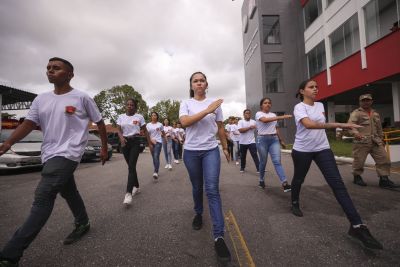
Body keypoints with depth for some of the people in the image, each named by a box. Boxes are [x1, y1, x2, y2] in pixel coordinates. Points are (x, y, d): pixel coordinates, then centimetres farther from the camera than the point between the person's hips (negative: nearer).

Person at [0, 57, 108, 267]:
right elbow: (28, 124, 6)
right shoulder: (41, 99, 11)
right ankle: (82, 224, 38)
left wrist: (104, 147, 1)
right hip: (50, 154, 7)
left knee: (42, 198, -12)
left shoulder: (81, 98, -5)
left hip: (68, 153, -7)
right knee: (69, 193, 19)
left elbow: (100, 122, 0)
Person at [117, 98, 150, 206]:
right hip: (125, 142, 4)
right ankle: (136, 187, 28)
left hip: (135, 142, -3)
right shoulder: (121, 117, 8)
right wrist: (121, 137, -21)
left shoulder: (139, 117, 0)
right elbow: (119, 130, 1)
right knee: (131, 166, 12)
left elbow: (145, 131, 3)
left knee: (131, 166, -14)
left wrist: (150, 143, 0)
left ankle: (128, 193, -17)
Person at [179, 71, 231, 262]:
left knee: (212, 190, -8)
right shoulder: (186, 103, 2)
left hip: (211, 150, 0)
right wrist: (207, 110, -22)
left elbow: (220, 128, 11)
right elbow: (184, 122, -17)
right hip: (191, 151, 1)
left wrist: (225, 147, 14)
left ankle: (219, 236, -3)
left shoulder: (214, 103, 6)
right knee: (197, 187, 15)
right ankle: (198, 214, 42)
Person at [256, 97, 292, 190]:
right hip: (262, 139, -4)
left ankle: (285, 183, -15)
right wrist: (282, 117, -31)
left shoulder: (273, 115, 15)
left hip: (274, 139, 4)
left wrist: (281, 140, 22)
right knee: (263, 162, 6)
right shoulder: (258, 113, -4)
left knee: (277, 161, -9)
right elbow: (265, 120, -26)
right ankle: (261, 180, 26)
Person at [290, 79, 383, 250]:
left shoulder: (320, 105, 9)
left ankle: (356, 225, -5)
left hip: (322, 148, 5)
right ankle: (295, 203, 39)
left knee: (337, 183, -7)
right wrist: (339, 125, -37)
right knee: (299, 179, 13)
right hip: (302, 150, -5)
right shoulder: (299, 107, -14)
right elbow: (309, 124, -33)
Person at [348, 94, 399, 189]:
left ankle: (384, 180, 10)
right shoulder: (356, 113, -4)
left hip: (376, 141, 6)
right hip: (361, 142, -6)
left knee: (383, 159, 2)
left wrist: (381, 139, 26)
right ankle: (357, 177, 19)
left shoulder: (376, 114, 19)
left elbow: (379, 128, 28)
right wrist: (355, 133, -39)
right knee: (359, 161, 0)